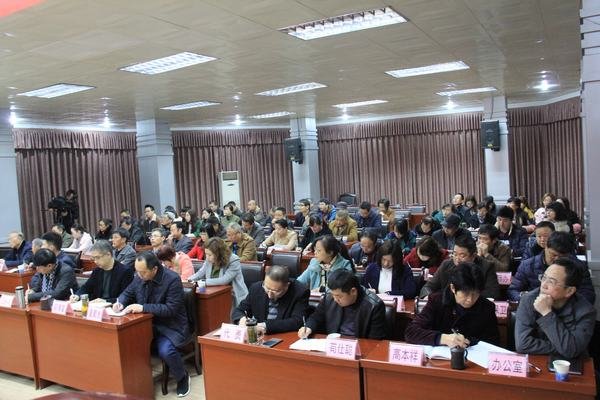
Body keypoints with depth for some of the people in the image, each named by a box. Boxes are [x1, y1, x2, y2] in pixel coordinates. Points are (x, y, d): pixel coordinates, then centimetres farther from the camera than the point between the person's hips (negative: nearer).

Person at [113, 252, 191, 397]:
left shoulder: (172, 279, -21)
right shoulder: (139, 277, -1)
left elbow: (171, 309, -24)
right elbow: (127, 293, 16)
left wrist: (143, 307, -29)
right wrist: (121, 302, -8)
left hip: (170, 326, -6)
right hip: (146, 324, 6)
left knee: (165, 350, -30)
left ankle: (183, 378, 1)